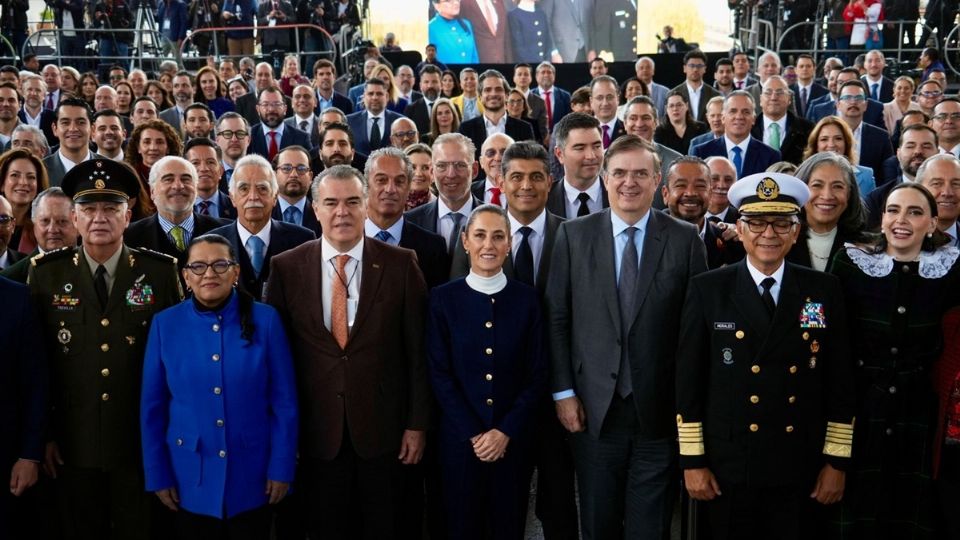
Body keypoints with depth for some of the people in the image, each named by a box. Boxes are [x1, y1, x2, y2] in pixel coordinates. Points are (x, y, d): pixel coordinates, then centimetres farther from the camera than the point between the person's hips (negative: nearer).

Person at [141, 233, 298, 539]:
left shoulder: (265, 320, -7)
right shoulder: (165, 324, -3)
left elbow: (284, 402, -5)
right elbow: (153, 407, 2)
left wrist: (282, 467, -6)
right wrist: (157, 474, 1)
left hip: (252, 476, -1)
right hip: (190, 478, 1)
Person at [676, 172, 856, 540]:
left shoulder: (824, 291, 2)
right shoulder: (707, 290, -3)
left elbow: (840, 383, 4)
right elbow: (688, 381, -3)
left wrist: (837, 462, 2)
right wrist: (692, 461, -5)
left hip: (800, 472, 1)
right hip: (726, 469, -1)